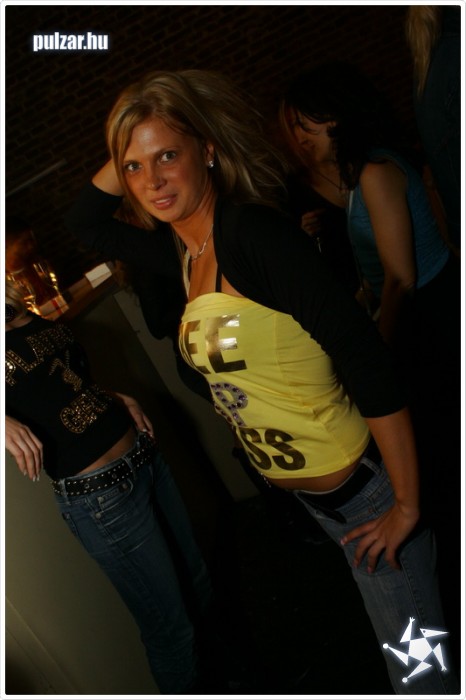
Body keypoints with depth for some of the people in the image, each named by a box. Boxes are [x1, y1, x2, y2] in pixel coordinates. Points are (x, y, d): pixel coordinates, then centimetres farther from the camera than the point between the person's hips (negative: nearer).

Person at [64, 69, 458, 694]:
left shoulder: (252, 229, -22)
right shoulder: (182, 249, 2)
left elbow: (368, 361, -25)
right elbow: (82, 226, 17)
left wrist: (406, 506, -19)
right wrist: (125, 157, 2)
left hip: (361, 485, -7)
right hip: (305, 498, 7)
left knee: (423, 672, 8)